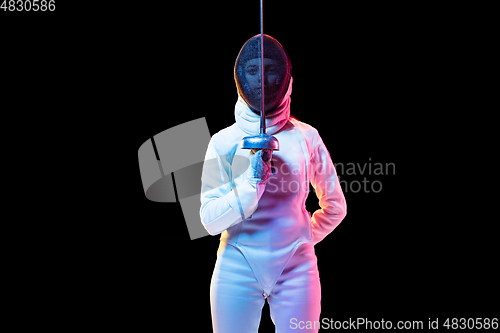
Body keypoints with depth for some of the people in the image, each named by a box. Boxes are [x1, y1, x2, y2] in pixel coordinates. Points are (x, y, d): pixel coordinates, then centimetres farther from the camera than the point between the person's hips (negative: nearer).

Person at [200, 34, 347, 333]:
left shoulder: (306, 137, 0)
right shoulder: (224, 141, -1)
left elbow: (335, 206, 11)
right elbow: (210, 221, -8)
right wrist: (253, 179, -18)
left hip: (296, 268, 0)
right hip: (238, 268, 0)